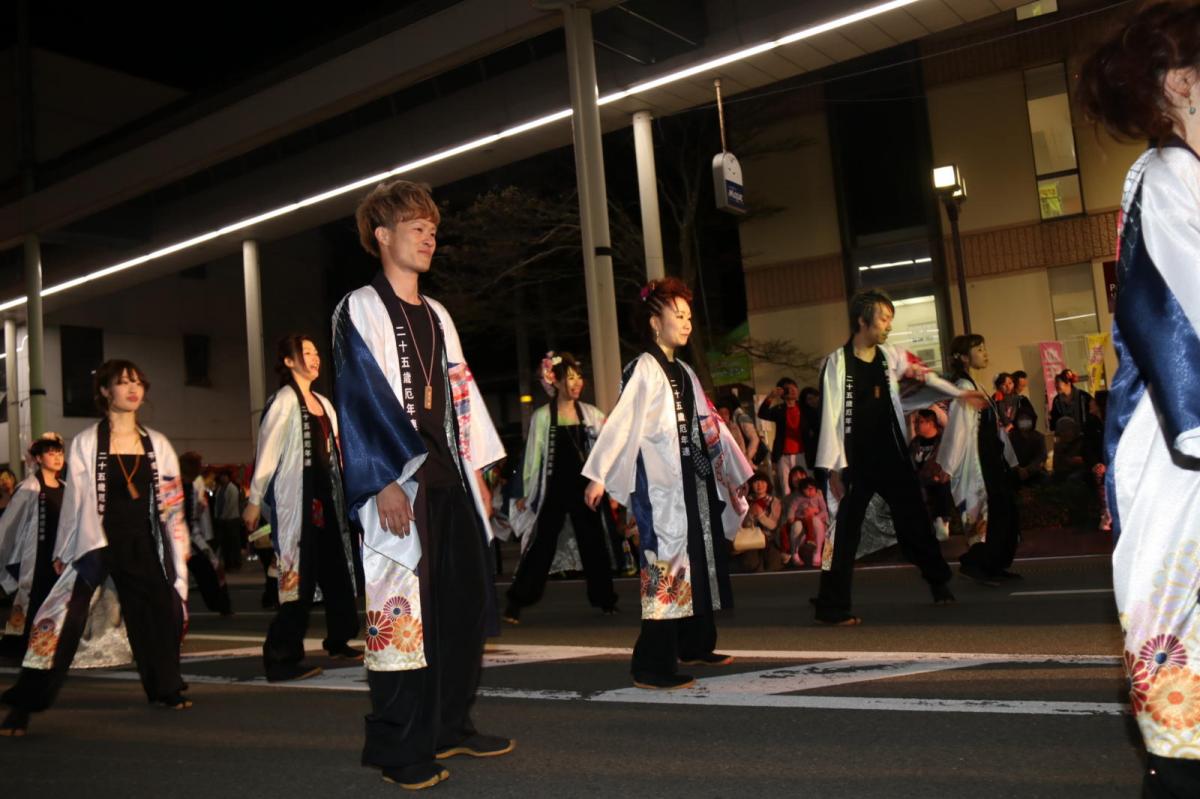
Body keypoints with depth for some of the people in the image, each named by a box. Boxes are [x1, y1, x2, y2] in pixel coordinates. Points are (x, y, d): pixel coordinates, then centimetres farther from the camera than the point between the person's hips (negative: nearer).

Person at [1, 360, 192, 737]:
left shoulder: (157, 444, 7)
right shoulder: (86, 443, -2)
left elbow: (172, 501, 9)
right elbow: (75, 500, -1)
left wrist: (178, 548, 6)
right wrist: (63, 551, 0)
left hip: (142, 543, 4)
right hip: (97, 543, -3)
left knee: (160, 613, 7)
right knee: (64, 619, -9)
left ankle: (165, 689, 26)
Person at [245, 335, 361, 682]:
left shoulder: (322, 403, 17)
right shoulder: (283, 402, -7)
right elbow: (267, 453, -11)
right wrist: (254, 501, -13)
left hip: (326, 496, 8)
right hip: (296, 499, -8)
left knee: (337, 568, 12)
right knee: (300, 575, -8)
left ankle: (338, 640, 26)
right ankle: (281, 659, -1)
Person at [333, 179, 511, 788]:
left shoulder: (436, 317, 20)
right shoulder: (359, 310, -1)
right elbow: (358, 399, -10)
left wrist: (478, 468, 16)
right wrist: (385, 482, -18)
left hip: (450, 481, 7)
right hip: (400, 483, -7)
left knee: (464, 602, 9)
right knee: (400, 611, -5)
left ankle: (451, 727, 22)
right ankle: (398, 749, 6)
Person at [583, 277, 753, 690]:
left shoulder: (683, 372, 17)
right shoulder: (643, 370, -9)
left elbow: (707, 425, 22)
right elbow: (621, 422, -20)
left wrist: (734, 469, 25)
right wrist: (598, 475, -29)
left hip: (694, 479, 9)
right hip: (661, 484, -9)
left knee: (699, 560, 14)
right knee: (666, 566, -10)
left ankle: (696, 644, 28)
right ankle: (652, 666, -5)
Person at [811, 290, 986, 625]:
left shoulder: (891, 356, 3)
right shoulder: (837, 363, -13)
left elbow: (921, 373, 20)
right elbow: (830, 417, -14)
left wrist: (959, 393, 23)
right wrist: (834, 467, -16)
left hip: (892, 455, 6)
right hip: (855, 461, -5)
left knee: (915, 521, 17)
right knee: (845, 532, -4)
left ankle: (940, 582, 37)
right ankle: (832, 606, 4)